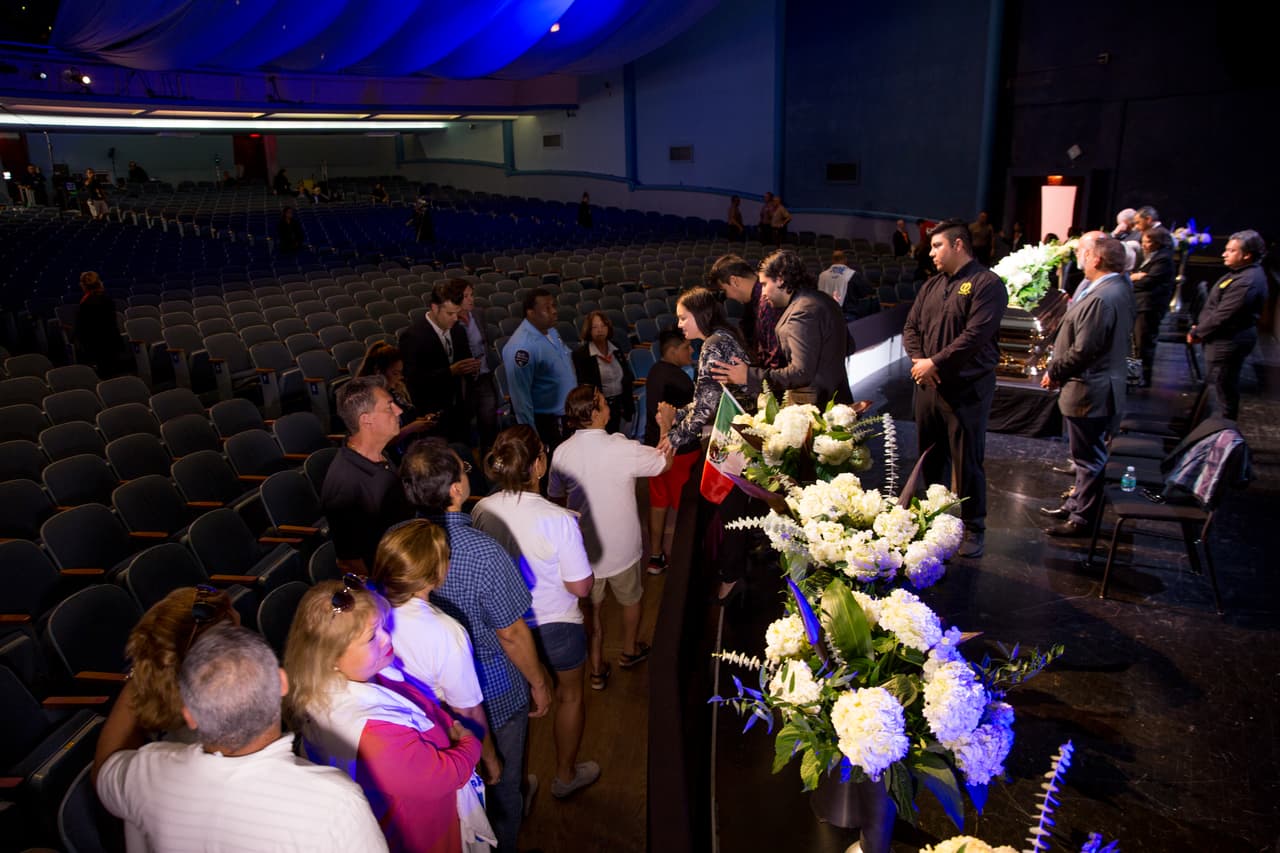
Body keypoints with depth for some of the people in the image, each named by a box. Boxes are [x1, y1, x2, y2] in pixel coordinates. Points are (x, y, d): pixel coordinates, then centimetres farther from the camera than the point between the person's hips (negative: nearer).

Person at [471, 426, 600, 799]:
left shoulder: (481, 511, -16)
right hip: (555, 625, -4)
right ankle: (566, 775, 42)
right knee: (570, 696, 22)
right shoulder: (558, 520, -30)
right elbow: (581, 587, -22)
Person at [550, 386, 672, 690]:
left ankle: (597, 669, 34)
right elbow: (664, 462, -10)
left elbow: (555, 496, 1)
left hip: (583, 547, 3)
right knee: (632, 598, 25)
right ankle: (629, 651, 48)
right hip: (621, 545, -2)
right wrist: (666, 425, 4)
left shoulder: (561, 453, -14)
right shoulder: (621, 449, -26)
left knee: (592, 605, 23)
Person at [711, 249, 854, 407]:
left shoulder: (803, 313, -20)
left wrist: (750, 376, -26)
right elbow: (848, 346, 22)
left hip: (817, 406, -10)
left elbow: (801, 373, -27)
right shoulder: (823, 300, 13)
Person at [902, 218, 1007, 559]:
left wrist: (935, 363, -17)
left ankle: (973, 529, 15)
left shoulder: (986, 284, -10)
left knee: (967, 463, 1)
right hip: (928, 385, 7)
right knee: (931, 458, 15)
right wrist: (918, 360, -7)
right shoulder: (931, 286, 14)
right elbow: (911, 328, 12)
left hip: (966, 389, -7)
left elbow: (975, 336, -20)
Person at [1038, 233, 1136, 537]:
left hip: (1090, 392, -10)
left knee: (1089, 458, 4)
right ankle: (1077, 504, 37)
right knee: (1087, 455, 22)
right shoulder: (1117, 288, 6)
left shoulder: (1101, 299, -26)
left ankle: (1083, 518, 16)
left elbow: (1083, 351, -23)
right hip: (1096, 387, 10)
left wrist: (1053, 372, -11)